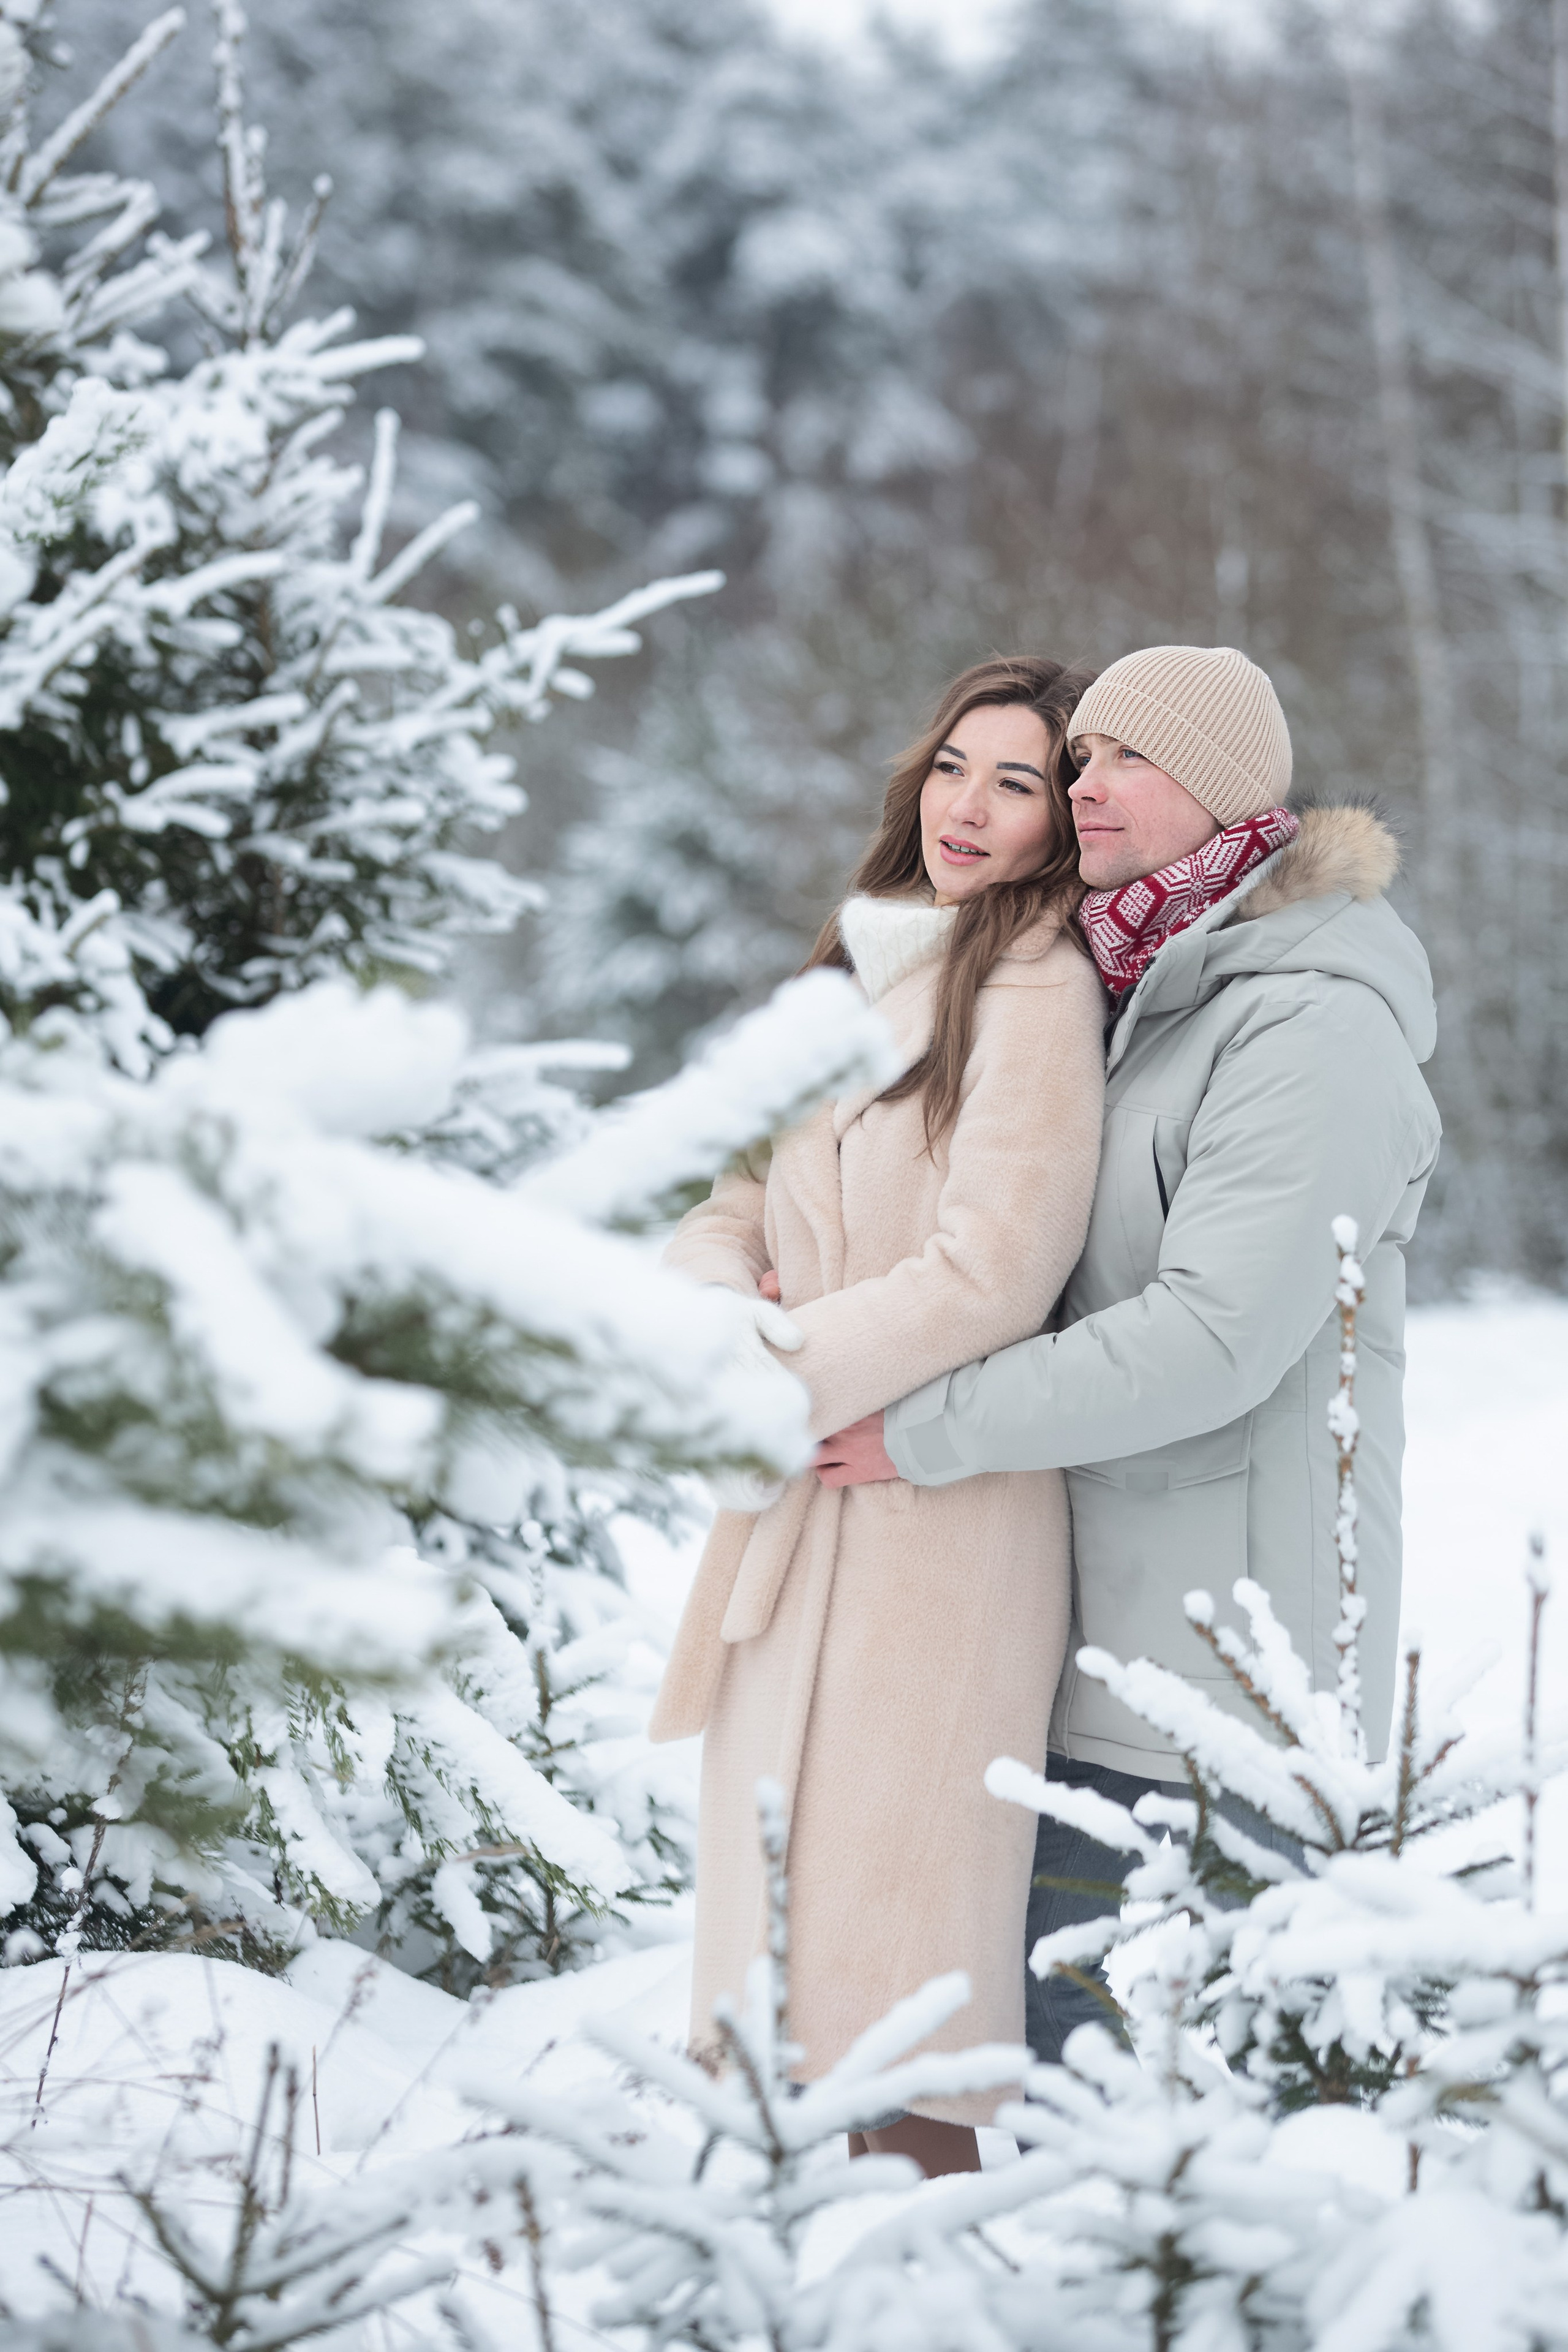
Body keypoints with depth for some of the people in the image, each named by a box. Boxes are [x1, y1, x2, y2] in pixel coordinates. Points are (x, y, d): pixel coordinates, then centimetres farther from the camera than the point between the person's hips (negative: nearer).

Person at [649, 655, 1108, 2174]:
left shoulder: (1033, 987, -10)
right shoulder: (862, 967, 16)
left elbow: (991, 1272, -17)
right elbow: (729, 1202, 15)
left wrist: (792, 1378, -11)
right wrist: (728, 1309, -6)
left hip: (939, 1518, -8)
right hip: (798, 1508, 8)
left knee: (888, 1909, -6)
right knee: (771, 1895, 11)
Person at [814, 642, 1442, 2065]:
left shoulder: (1315, 1027, -15)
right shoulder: (1136, 1006, 15)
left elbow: (1214, 1339, -23)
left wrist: (926, 1431, -15)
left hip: (1229, 1665, -9)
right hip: (1099, 1640, 9)